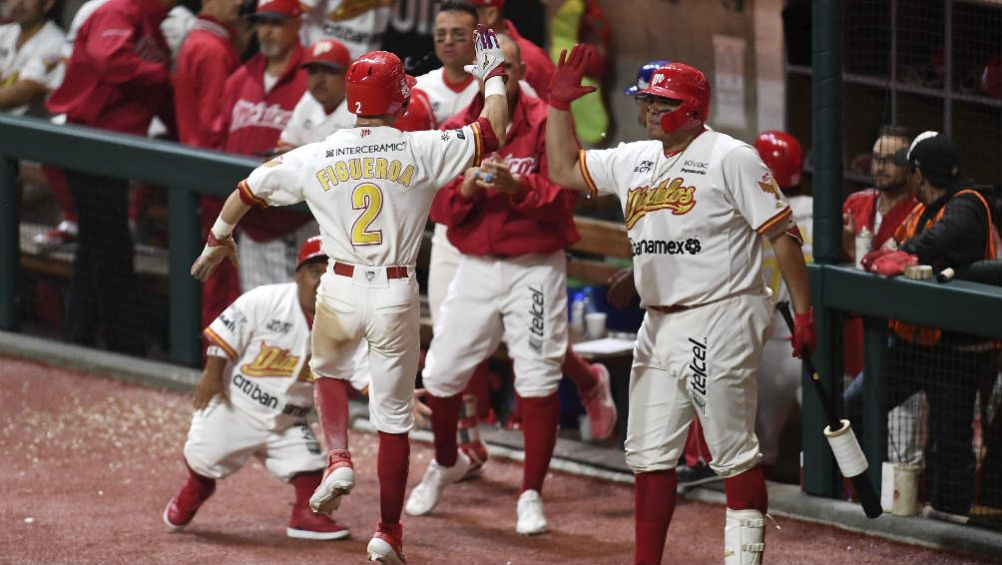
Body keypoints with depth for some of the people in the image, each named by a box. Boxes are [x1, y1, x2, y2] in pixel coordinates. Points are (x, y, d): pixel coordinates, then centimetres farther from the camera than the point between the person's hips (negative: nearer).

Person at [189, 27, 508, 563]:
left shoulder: (316, 157, -2)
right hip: (397, 294, -1)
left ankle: (338, 460, 8)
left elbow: (249, 188, 11)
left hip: (340, 288, 1)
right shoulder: (422, 151, -8)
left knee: (328, 369, 32)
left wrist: (218, 238, 30)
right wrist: (493, 76, 17)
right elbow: (493, 130, -1)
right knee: (394, 413, 10)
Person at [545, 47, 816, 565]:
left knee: (734, 454, -6)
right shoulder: (634, 160, 14)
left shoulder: (730, 158, -7)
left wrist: (803, 312, -14)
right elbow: (563, 169, 25)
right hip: (659, 325, 8)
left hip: (721, 322, -8)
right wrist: (559, 103, 14)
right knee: (649, 454, 8)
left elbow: (781, 234, -9)